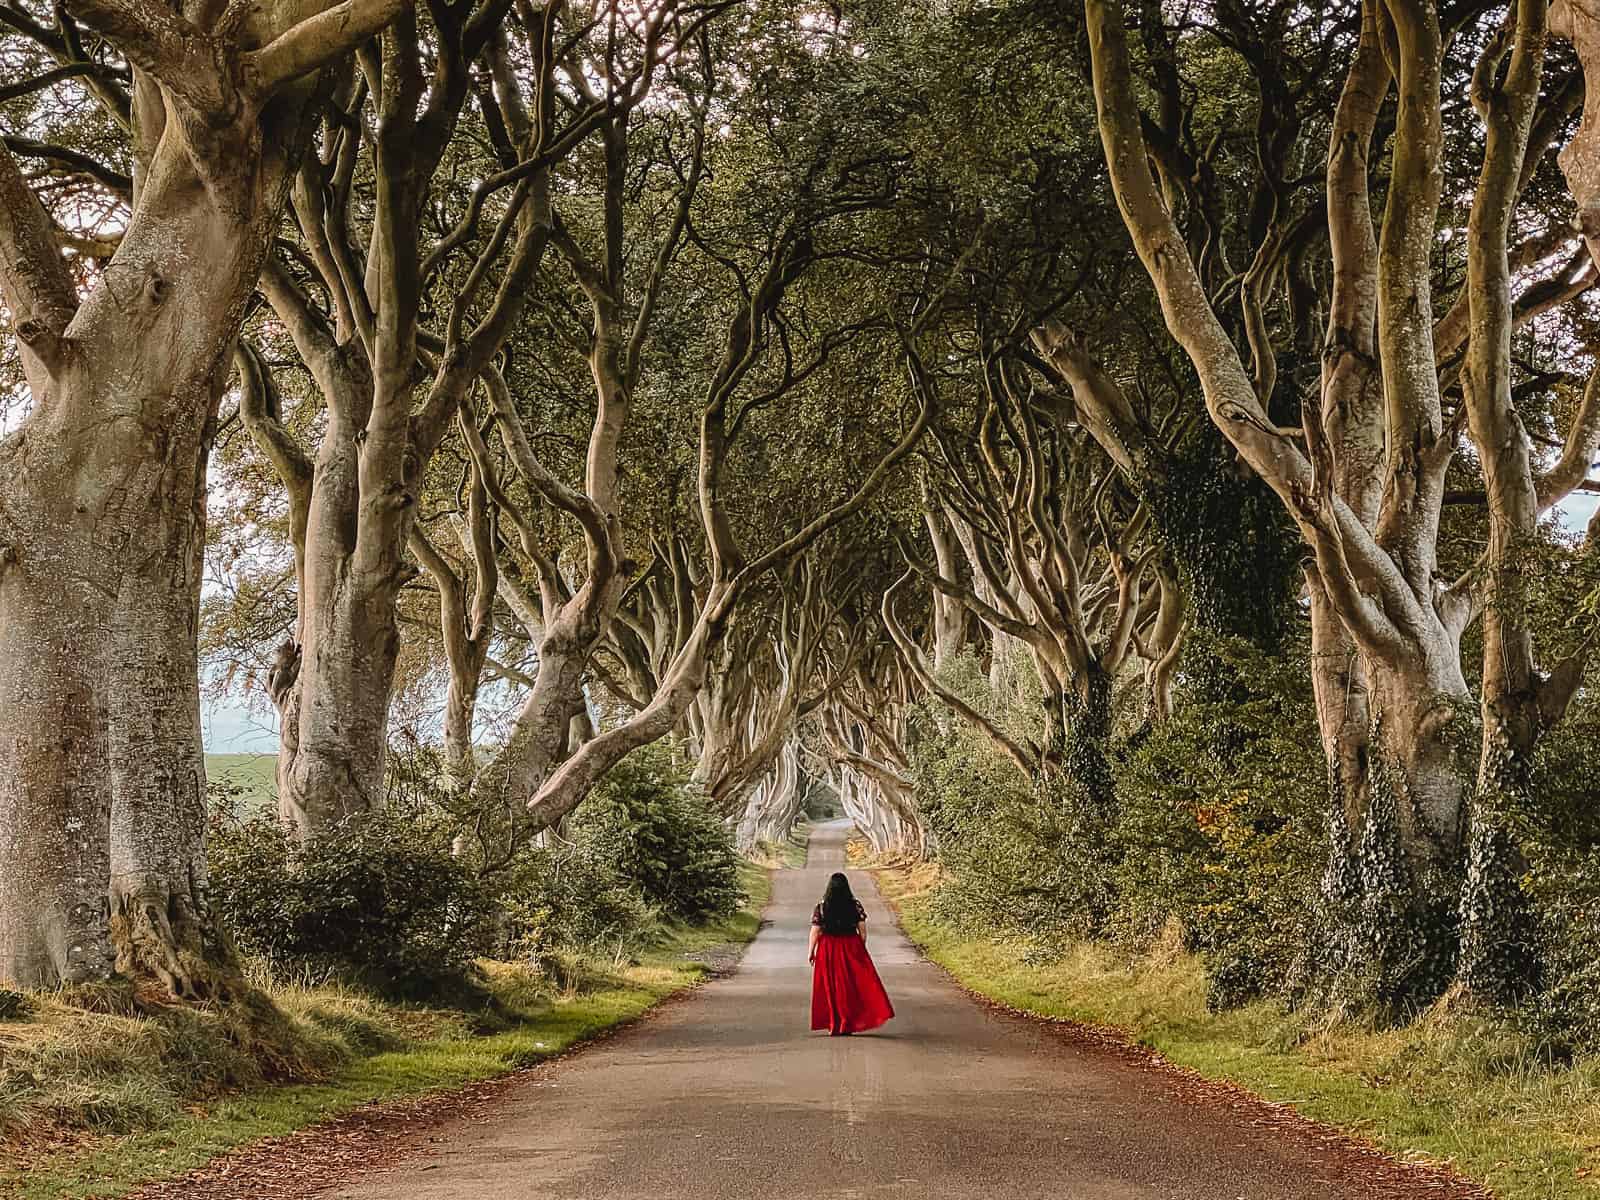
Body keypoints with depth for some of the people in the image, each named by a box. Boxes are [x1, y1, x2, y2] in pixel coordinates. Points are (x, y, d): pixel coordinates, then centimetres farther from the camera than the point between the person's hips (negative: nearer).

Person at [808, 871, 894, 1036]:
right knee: (853, 985, 10)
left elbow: (815, 932, -7)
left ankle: (835, 1025, 11)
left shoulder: (821, 907, -7)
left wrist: (811, 952, 3)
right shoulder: (855, 905, -5)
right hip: (851, 948, 0)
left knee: (832, 987, 9)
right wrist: (862, 949, 10)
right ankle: (848, 1025, 4)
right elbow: (862, 930, -2)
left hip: (828, 949, 0)